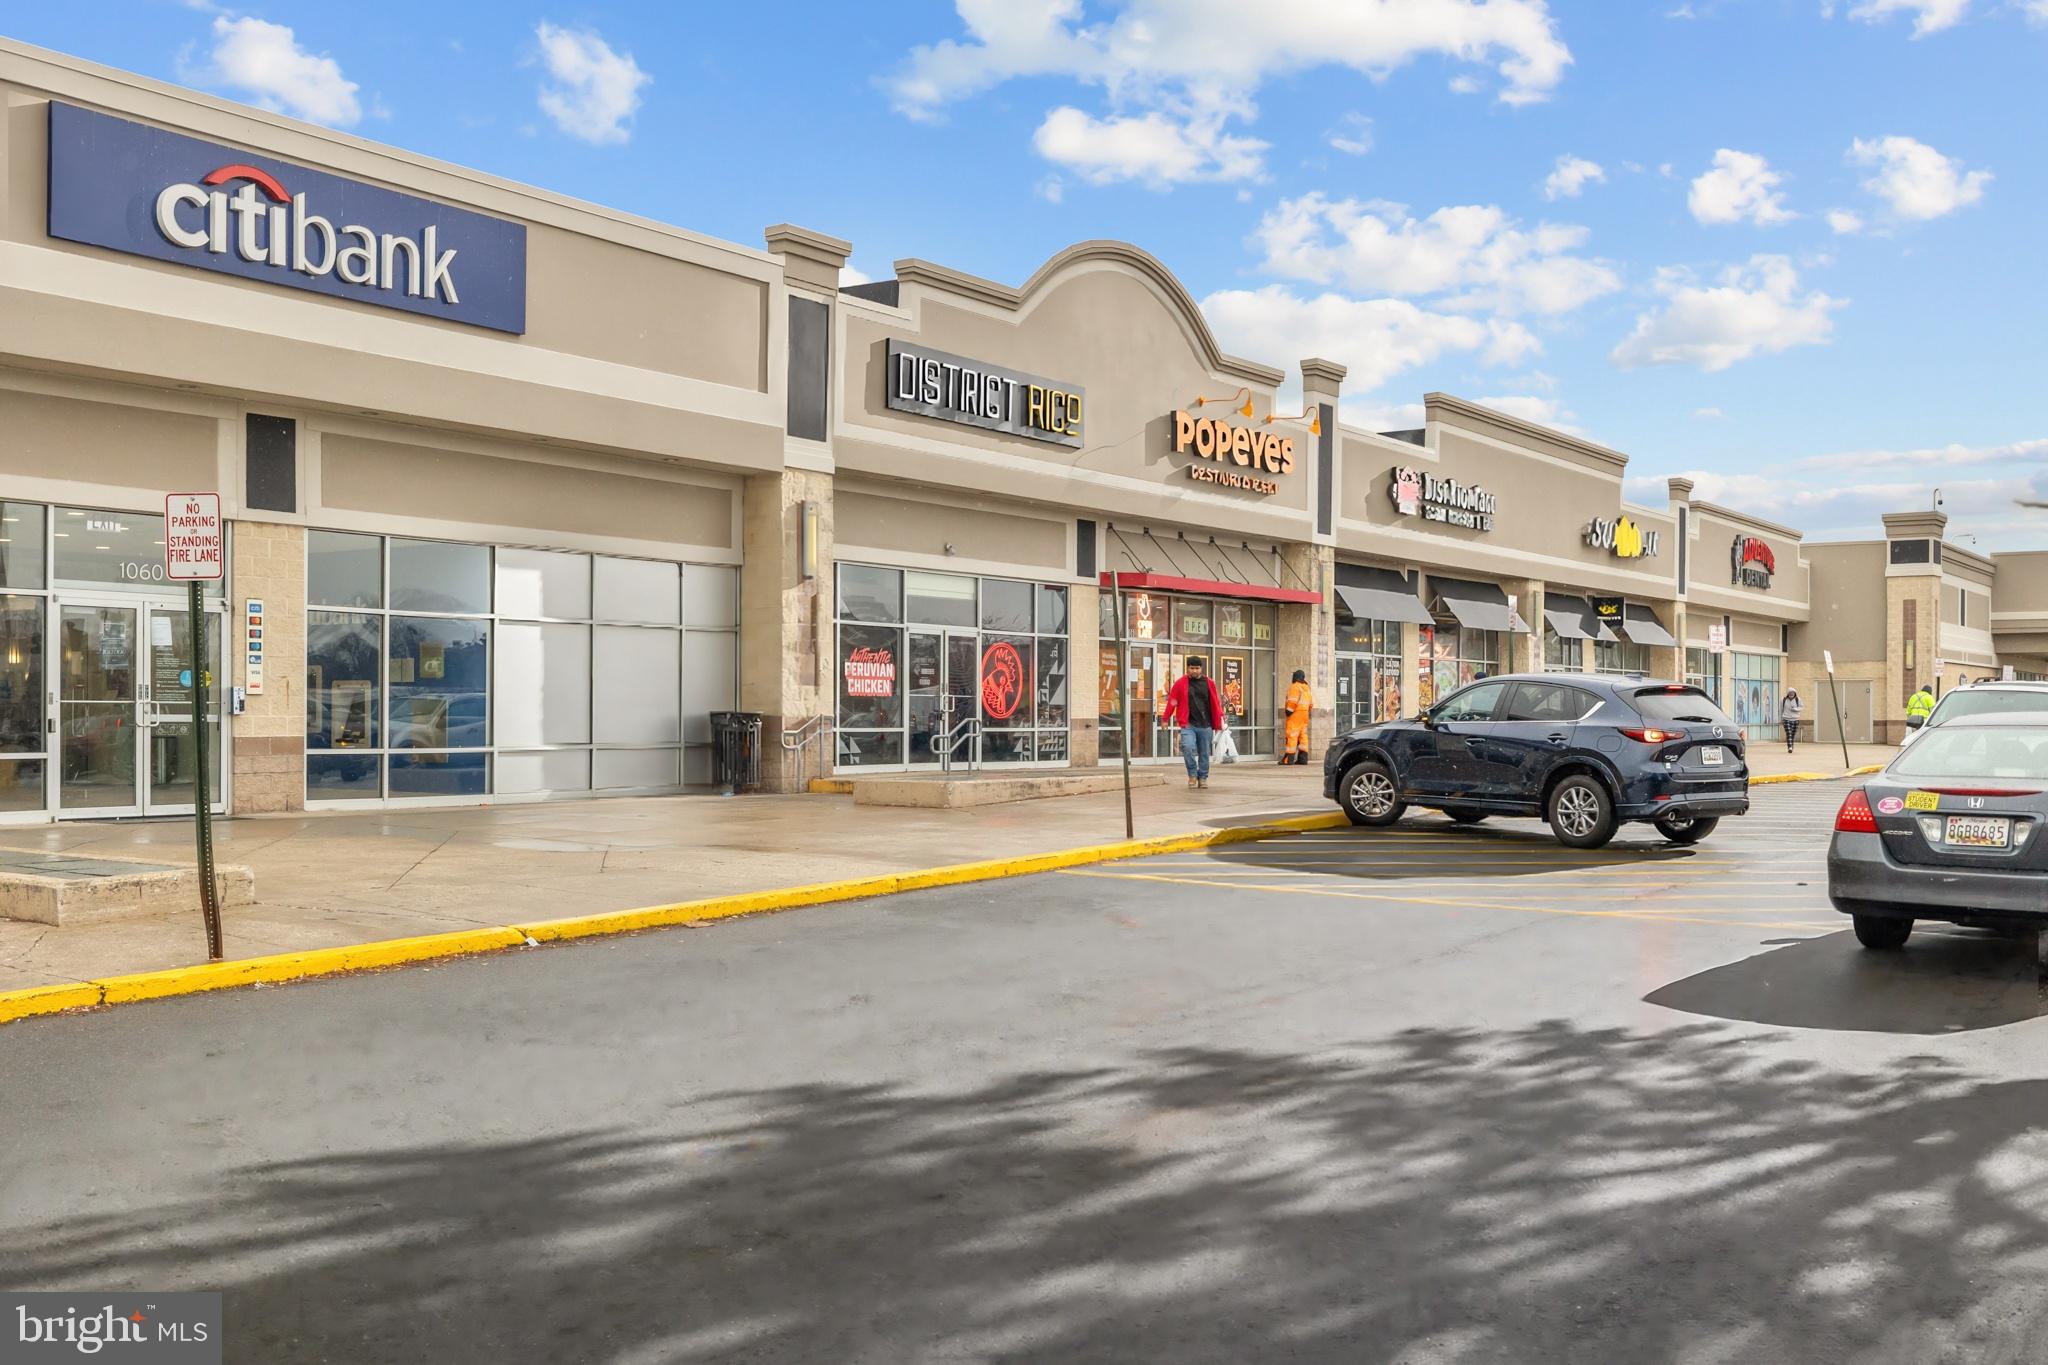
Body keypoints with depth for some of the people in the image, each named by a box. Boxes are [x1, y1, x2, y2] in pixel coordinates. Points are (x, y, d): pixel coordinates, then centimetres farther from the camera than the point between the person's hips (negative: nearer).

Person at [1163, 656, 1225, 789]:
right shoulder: (1180, 683, 1)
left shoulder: (1208, 683, 6)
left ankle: (1203, 778, 23)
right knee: (1188, 748, -19)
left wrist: (1217, 724, 7)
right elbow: (1172, 701, 4)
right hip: (1188, 724, -2)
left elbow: (1215, 704, 9)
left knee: (1204, 753, 8)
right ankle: (1192, 775, 1)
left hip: (1205, 725, 2)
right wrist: (1166, 719, 4)